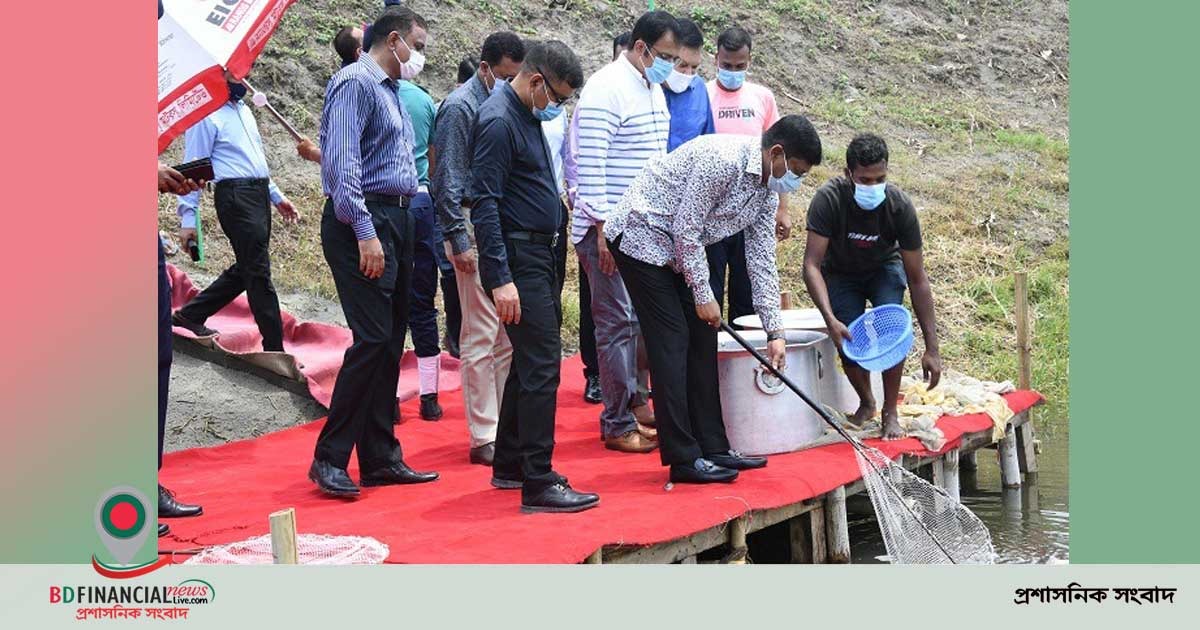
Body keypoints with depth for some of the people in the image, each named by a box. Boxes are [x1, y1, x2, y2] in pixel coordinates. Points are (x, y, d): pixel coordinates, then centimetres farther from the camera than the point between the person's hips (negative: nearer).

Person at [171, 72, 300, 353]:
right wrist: (188, 218, -14)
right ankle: (274, 348, -3)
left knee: (245, 269, 14)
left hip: (259, 193, 9)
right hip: (235, 196, -9)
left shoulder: (242, 109, 19)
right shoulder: (207, 113, -7)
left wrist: (276, 196, 24)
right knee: (258, 273, -7)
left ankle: (190, 314, 26)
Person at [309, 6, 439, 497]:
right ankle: (329, 459, -7)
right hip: (363, 222, -10)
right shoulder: (355, 83, -9)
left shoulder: (390, 91, 20)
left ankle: (381, 459, 15)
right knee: (372, 339, -14)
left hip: (394, 221, 10)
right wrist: (364, 232, -23)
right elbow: (343, 161, -18)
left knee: (390, 343, 9)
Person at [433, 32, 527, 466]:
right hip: (477, 229, -8)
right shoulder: (460, 107, -9)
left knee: (508, 335, 10)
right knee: (481, 336, -5)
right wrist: (459, 241, -16)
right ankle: (484, 438, -1)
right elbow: (448, 181, -12)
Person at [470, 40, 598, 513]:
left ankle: (509, 465, 25)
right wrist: (500, 279, -25)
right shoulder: (499, 120, -17)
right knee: (542, 367, -11)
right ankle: (538, 484, -10)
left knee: (529, 364, 16)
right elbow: (484, 203, -21)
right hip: (519, 260, -10)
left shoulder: (527, 114, 14)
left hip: (540, 256, 10)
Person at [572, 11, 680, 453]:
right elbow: (591, 164, -19)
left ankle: (633, 399, 26)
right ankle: (618, 425, 0)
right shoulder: (606, 89, -14)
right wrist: (602, 229, -21)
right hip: (608, 228, -9)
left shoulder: (654, 90, 15)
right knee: (617, 321, -6)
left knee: (637, 316, 14)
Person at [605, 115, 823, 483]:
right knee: (671, 341, -11)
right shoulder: (722, 159, -26)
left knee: (702, 339, 7)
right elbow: (686, 230, -24)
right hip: (642, 236, -10)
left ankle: (712, 448, 13)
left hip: (680, 247, 10)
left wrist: (774, 331, 4)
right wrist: (703, 296, -16)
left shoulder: (767, 189, 3)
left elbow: (762, 260, 8)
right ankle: (684, 459, -9)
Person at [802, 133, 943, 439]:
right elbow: (812, 265, -33)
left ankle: (890, 413, -12)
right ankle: (866, 403, 14)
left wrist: (932, 349, -26)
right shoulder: (828, 199, -32)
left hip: (885, 269, 0)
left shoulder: (899, 206, -29)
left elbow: (917, 279, -23)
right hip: (840, 274, 0)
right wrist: (830, 319, -48)